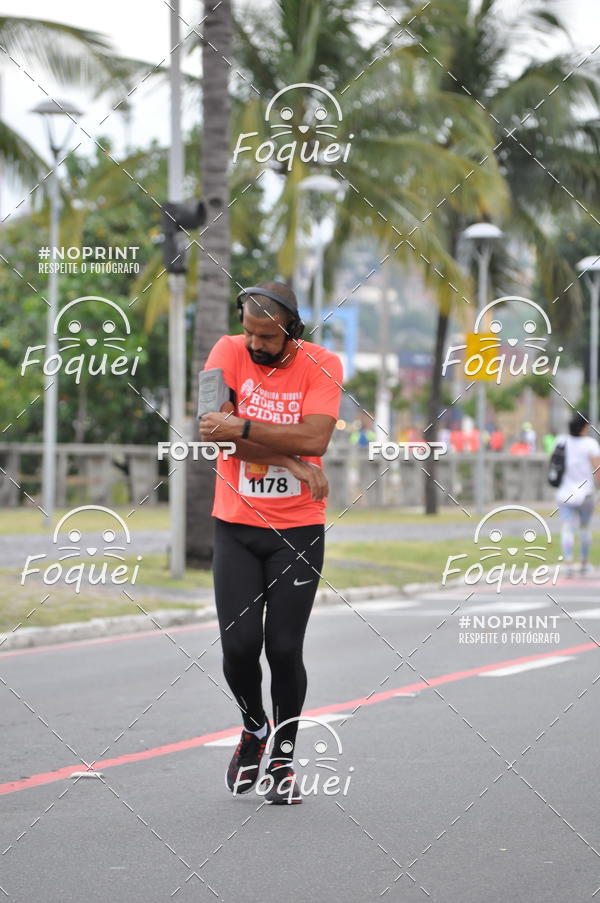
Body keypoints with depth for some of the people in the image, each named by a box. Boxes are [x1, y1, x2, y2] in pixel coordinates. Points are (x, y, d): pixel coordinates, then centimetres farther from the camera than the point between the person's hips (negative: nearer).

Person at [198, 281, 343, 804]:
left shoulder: (322, 365, -5)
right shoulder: (229, 352, -2)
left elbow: (314, 438, -19)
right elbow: (212, 429, -14)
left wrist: (242, 428, -22)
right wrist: (290, 460, -15)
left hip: (298, 530, -1)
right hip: (235, 526, 1)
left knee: (284, 647, -6)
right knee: (239, 644, -6)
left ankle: (284, 757, 14)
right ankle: (254, 728, 24)